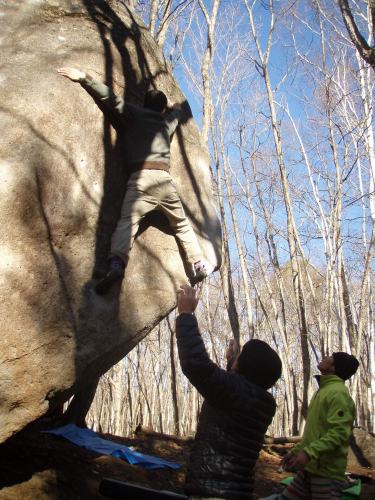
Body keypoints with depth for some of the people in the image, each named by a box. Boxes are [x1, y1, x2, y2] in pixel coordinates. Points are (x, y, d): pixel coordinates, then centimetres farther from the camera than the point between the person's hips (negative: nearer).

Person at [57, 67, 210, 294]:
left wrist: (83, 77, 6)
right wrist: (175, 107, 71)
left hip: (141, 176, -3)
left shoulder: (134, 114, 16)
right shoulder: (167, 122, 27)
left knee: (127, 222, -17)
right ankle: (200, 265, 19)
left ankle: (117, 264, -41)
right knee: (182, 224, 21)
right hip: (164, 178, 3)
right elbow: (176, 111, 49)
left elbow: (110, 97, 4)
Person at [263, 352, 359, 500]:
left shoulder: (337, 393, -14)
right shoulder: (323, 390, 18)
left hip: (327, 471, -9)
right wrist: (295, 451, 21)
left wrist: (310, 453, -30)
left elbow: (339, 433, -25)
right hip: (310, 467, 9)